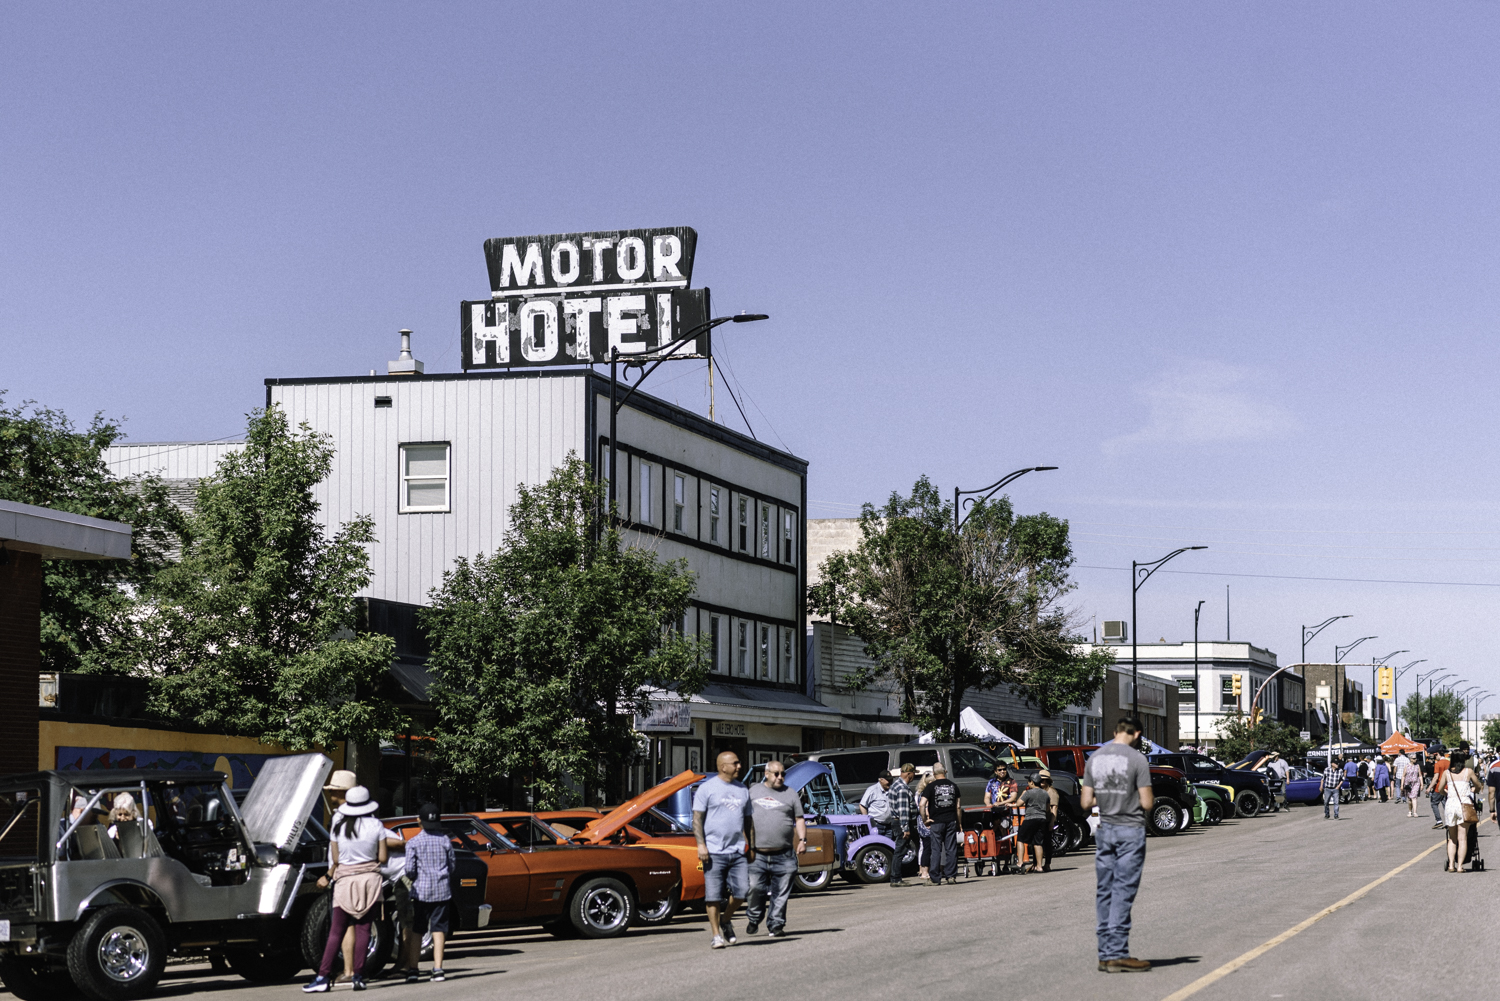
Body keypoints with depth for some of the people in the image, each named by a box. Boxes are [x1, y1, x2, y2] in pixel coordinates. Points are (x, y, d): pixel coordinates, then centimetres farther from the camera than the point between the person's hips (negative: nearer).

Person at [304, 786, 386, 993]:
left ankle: (324, 976, -6)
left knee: (336, 931, -1)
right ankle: (359, 975, -2)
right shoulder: (376, 825, -1)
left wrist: (328, 876, 21)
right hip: (370, 879, 0)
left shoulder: (339, 827, -1)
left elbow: (335, 860, 3)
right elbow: (383, 858, 0)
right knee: (363, 928, 3)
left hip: (345, 881, 0)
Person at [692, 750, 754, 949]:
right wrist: (701, 844, -14)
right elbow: (697, 818, -4)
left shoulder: (742, 789, 16)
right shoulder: (707, 788, 0)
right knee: (713, 895, -3)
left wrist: (751, 847, 18)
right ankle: (716, 935, 5)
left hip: (738, 851, 4)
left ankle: (726, 920, 22)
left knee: (742, 891, -4)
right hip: (714, 851, -4)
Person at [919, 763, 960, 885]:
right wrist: (959, 823, 15)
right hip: (951, 820, 3)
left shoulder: (931, 786, -5)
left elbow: (922, 804, -14)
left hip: (936, 821, -3)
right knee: (951, 849, 7)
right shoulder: (953, 786, 6)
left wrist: (924, 819, -6)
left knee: (935, 850, 1)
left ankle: (935, 879, 1)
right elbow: (958, 806, 8)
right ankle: (951, 876, 6)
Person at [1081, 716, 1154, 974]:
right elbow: (1147, 803, -12)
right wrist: (1150, 802, 10)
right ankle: (1117, 954, -6)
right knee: (1123, 893, -4)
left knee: (1104, 892, 9)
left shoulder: (1094, 759, 6)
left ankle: (1105, 954, 10)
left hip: (1104, 831, 5)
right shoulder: (1137, 759, -11)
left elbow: (1085, 803, 6)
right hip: (1131, 831, -5)